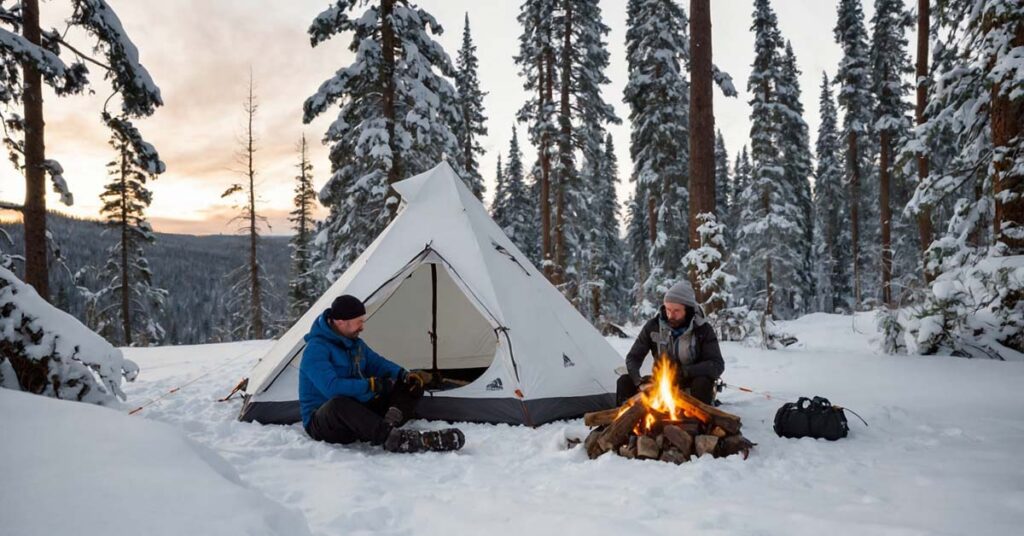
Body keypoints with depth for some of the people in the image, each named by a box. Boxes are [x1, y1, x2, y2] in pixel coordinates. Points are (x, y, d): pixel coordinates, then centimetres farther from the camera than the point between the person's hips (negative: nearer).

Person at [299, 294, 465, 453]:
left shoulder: (355, 343, 10)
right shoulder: (316, 349, -18)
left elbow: (378, 363, 13)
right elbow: (332, 388, -31)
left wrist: (404, 375, -8)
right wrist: (371, 385, -25)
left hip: (358, 411, 8)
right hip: (324, 422, -8)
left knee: (411, 386, 0)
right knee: (339, 404, -44)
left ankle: (389, 423, -32)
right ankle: (394, 438, -56)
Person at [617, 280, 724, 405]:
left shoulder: (703, 330, -15)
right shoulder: (653, 326, -10)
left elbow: (717, 366, -22)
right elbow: (633, 357, -6)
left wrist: (683, 371, -34)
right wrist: (639, 382, -26)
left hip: (691, 387, -3)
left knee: (702, 382, -37)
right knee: (625, 382, -18)